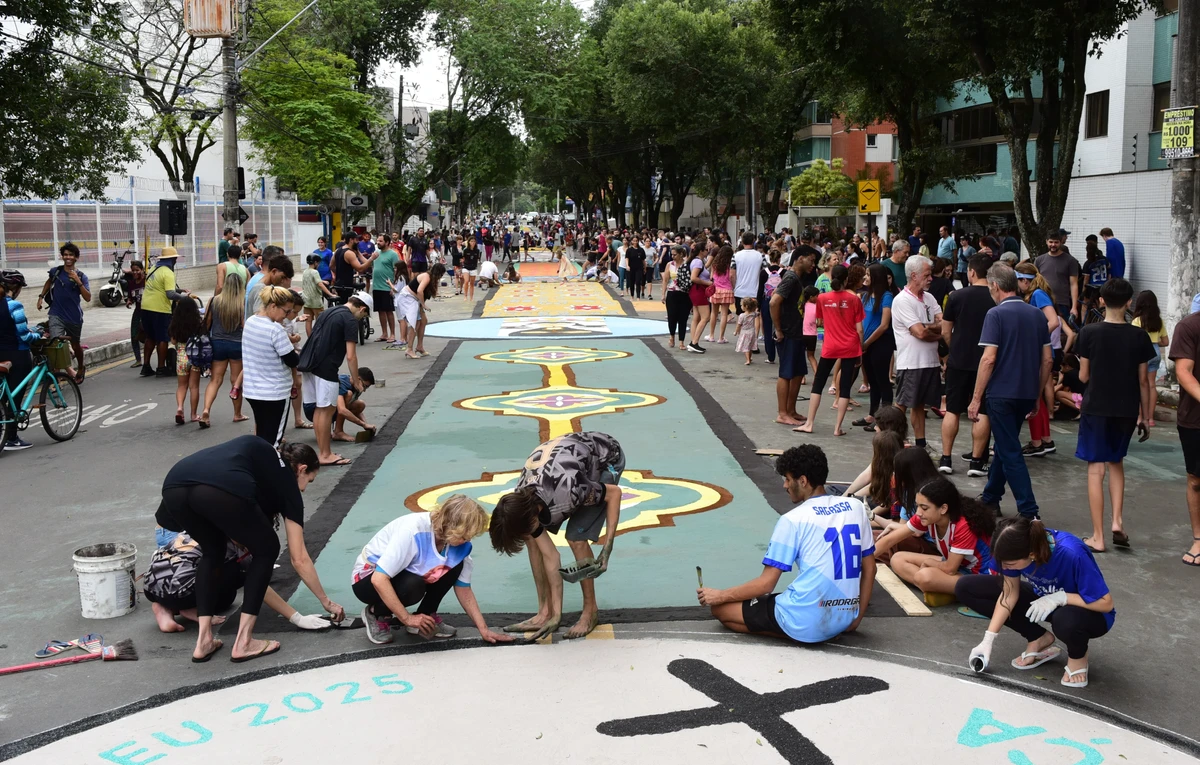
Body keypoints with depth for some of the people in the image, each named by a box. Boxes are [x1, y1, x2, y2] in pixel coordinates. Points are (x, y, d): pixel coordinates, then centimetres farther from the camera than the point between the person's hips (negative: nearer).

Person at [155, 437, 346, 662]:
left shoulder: (257, 450, 40)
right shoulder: (286, 481, 26)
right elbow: (299, 559, 28)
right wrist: (326, 601, 39)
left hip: (175, 487, 6)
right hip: (221, 491, -6)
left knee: (212, 551, 32)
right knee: (266, 550, 21)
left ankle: (203, 641, 25)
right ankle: (243, 642, 16)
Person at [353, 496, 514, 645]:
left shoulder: (460, 544, -15)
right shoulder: (413, 530, -35)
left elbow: (464, 590, -4)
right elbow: (379, 579, -36)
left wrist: (483, 630, -12)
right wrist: (407, 618, -32)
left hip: (409, 575, 6)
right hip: (368, 578, -6)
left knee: (455, 566, -16)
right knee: (413, 585, -35)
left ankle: (426, 615, 1)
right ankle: (375, 614, -7)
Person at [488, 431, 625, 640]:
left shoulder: (566, 492, -41)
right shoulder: (521, 506, -19)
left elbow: (615, 492, -24)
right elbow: (550, 555, -12)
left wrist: (607, 548, -27)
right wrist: (557, 614, -11)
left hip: (605, 458, -6)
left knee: (576, 538, -18)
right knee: (534, 539, -4)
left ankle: (590, 611, 1)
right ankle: (546, 613, 6)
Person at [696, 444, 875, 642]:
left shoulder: (793, 520, -10)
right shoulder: (856, 507, 6)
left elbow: (766, 583, -9)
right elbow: (869, 568, 11)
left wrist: (720, 595, 5)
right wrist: (856, 618, 19)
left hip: (805, 622, -8)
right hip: (844, 621, 8)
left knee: (720, 608, 8)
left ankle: (795, 631, -2)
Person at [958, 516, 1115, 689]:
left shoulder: (1072, 555, -37)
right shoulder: (1018, 546, -23)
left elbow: (1106, 603, -27)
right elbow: (1010, 592, -9)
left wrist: (1060, 597, -34)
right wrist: (988, 640, -13)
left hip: (1088, 612, -5)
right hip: (1041, 597, 5)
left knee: (1066, 619, -43)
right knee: (966, 588, -8)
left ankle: (1078, 655, -5)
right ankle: (1040, 638, 2)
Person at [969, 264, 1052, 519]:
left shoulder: (996, 314, -11)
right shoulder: (1037, 314, 8)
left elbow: (989, 358, -17)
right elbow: (1047, 359, 9)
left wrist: (976, 398, -12)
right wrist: (1037, 395, 18)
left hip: (1002, 393, -7)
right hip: (1027, 393, 7)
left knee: (1010, 453, -1)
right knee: (1005, 446, 21)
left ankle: (1029, 512, -5)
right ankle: (990, 498, 33)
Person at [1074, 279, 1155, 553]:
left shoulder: (1089, 333, -9)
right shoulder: (1139, 336, -4)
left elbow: (1083, 376, -3)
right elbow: (1143, 380, 1)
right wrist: (1145, 414, 11)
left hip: (1096, 407, -2)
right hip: (1126, 410, 2)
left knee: (1096, 469, 2)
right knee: (1116, 463, 22)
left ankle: (1098, 537, 2)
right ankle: (1117, 521, 9)